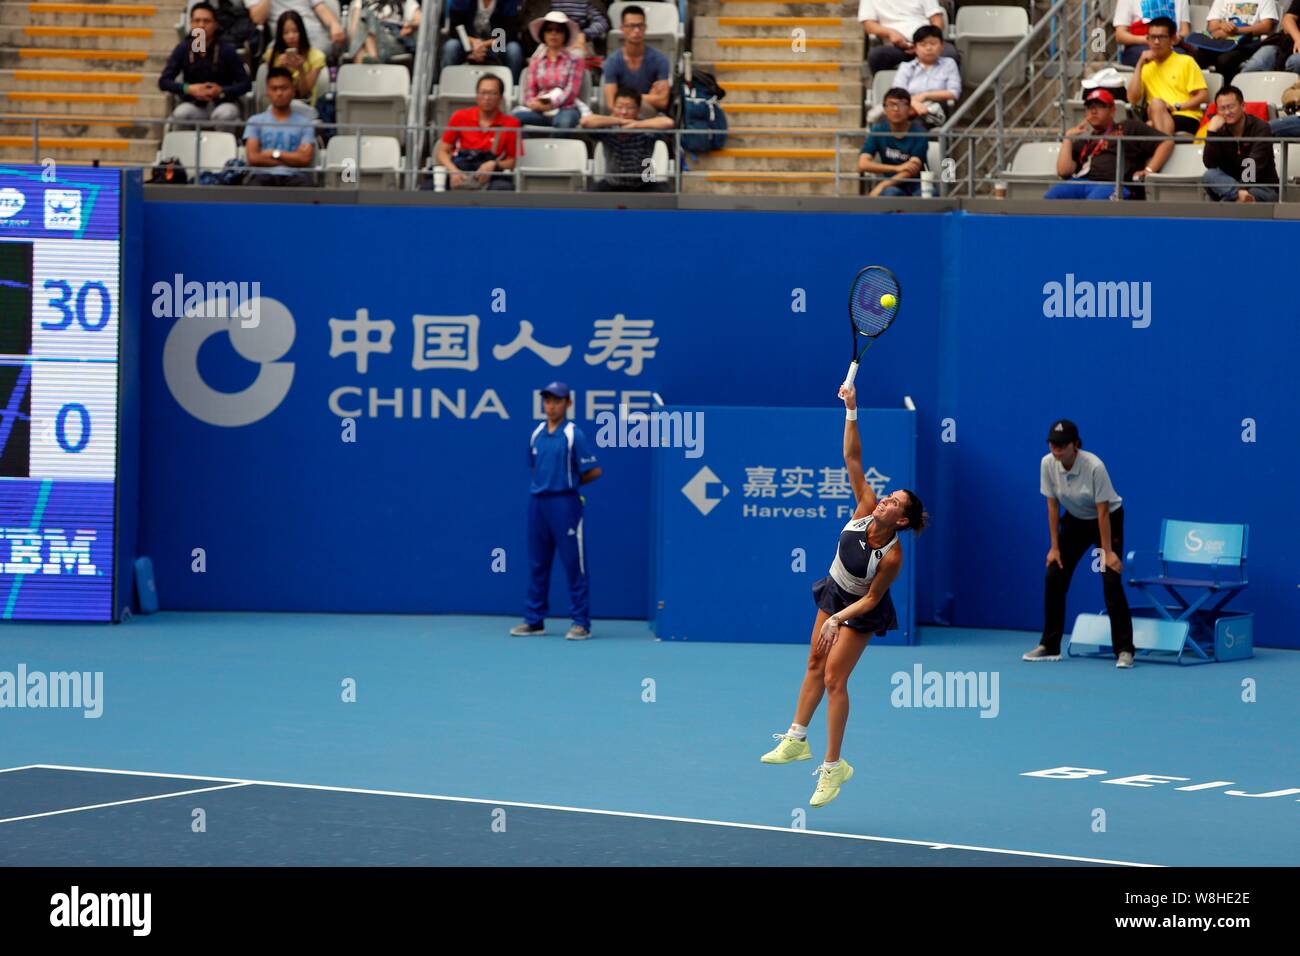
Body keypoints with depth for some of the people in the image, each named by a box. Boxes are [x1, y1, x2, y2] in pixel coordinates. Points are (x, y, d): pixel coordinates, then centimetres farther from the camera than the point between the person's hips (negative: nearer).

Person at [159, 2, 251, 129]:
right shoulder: (183, 49, -3)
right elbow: (164, 82, -4)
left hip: (222, 103, -1)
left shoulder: (226, 50, -8)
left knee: (225, 114, -35)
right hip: (194, 104, 1)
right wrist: (188, 89, -21)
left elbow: (245, 84, -6)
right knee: (180, 114, -32)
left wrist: (222, 91, -24)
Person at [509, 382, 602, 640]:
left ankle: (581, 623, 1)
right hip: (537, 503, 6)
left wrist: (570, 483, 2)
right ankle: (534, 620, 18)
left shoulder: (574, 435, -8)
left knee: (573, 564, -3)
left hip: (564, 503, -6)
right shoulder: (536, 434, 11)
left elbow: (594, 471, -7)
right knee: (537, 564, 11)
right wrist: (543, 485, 7)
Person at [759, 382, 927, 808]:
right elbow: (853, 459, -23)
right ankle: (797, 740, 24)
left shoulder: (891, 556, -33)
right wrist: (852, 412, -32)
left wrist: (838, 620, -31)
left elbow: (871, 598, -23)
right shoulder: (864, 508, -22)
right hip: (834, 592, 7)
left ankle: (834, 766, 1)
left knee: (834, 677, -7)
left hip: (861, 610, -7)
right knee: (815, 665, 13)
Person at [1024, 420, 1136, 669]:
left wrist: (1107, 552, -24)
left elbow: (1103, 512, -26)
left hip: (1108, 519, -5)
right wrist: (1055, 547, -8)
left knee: (1111, 582, -17)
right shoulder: (1047, 464, -18)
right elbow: (1053, 506, -8)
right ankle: (1049, 646, 9)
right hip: (1075, 520, 5)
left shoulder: (1094, 467, -31)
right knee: (1053, 578, -3)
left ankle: (1124, 650, -11)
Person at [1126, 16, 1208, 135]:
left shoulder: (1186, 62, 9)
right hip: (1155, 119, 3)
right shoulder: (1146, 67, 20)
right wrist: (1140, 65, 5)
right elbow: (1133, 99, 6)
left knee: (1156, 103, -34)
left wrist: (1177, 106, -11)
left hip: (1187, 120, -2)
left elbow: (1204, 96, 3)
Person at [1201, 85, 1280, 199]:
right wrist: (1212, 132, -17)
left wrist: (1242, 190, -36)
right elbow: (1210, 165, -11)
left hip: (1263, 189, -5)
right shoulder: (1220, 131, 4)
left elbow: (1255, 166, -22)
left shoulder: (1260, 128, -9)